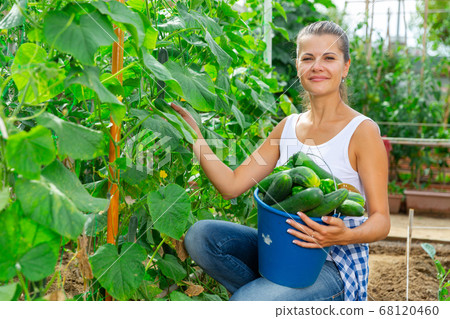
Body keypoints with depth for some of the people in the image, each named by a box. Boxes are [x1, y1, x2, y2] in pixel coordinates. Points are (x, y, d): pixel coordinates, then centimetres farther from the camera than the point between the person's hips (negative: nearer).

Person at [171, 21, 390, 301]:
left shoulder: (362, 131, -8)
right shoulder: (288, 127, 9)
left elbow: (381, 220, -8)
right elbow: (231, 185, 3)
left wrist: (346, 235, -29)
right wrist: (192, 131, -2)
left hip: (335, 261, -6)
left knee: (244, 302, -29)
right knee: (200, 235, -17)